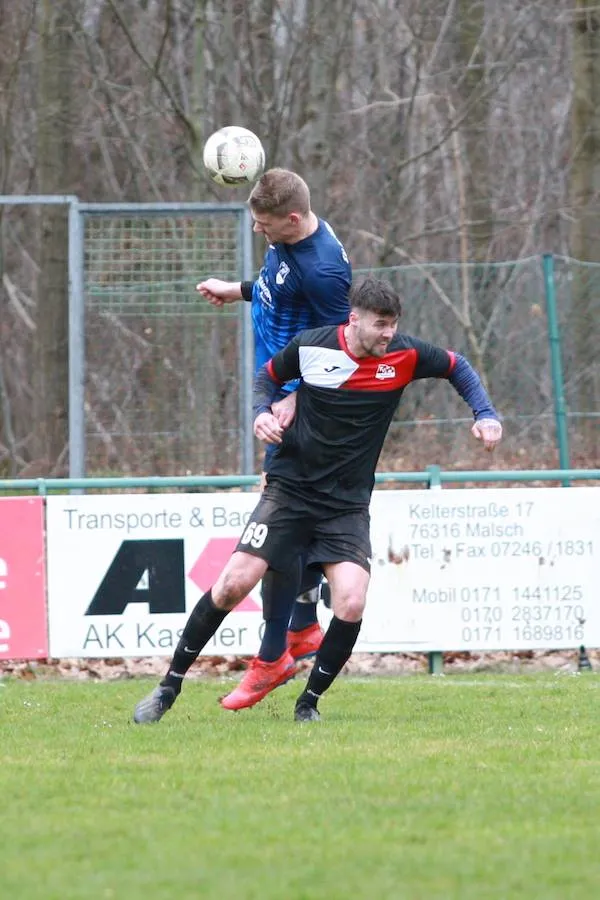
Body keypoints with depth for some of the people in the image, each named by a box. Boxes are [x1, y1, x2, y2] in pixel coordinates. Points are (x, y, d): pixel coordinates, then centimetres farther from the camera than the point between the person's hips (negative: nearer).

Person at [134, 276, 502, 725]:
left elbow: (457, 367, 12)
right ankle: (169, 688, 3)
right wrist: (262, 413, -7)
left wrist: (486, 415, 1)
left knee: (351, 602, -19)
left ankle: (309, 702, 4)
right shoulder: (308, 347, -8)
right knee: (234, 583, -12)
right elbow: (269, 376, 12)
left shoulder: (405, 354, -6)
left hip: (348, 505, 1)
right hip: (289, 489, -1)